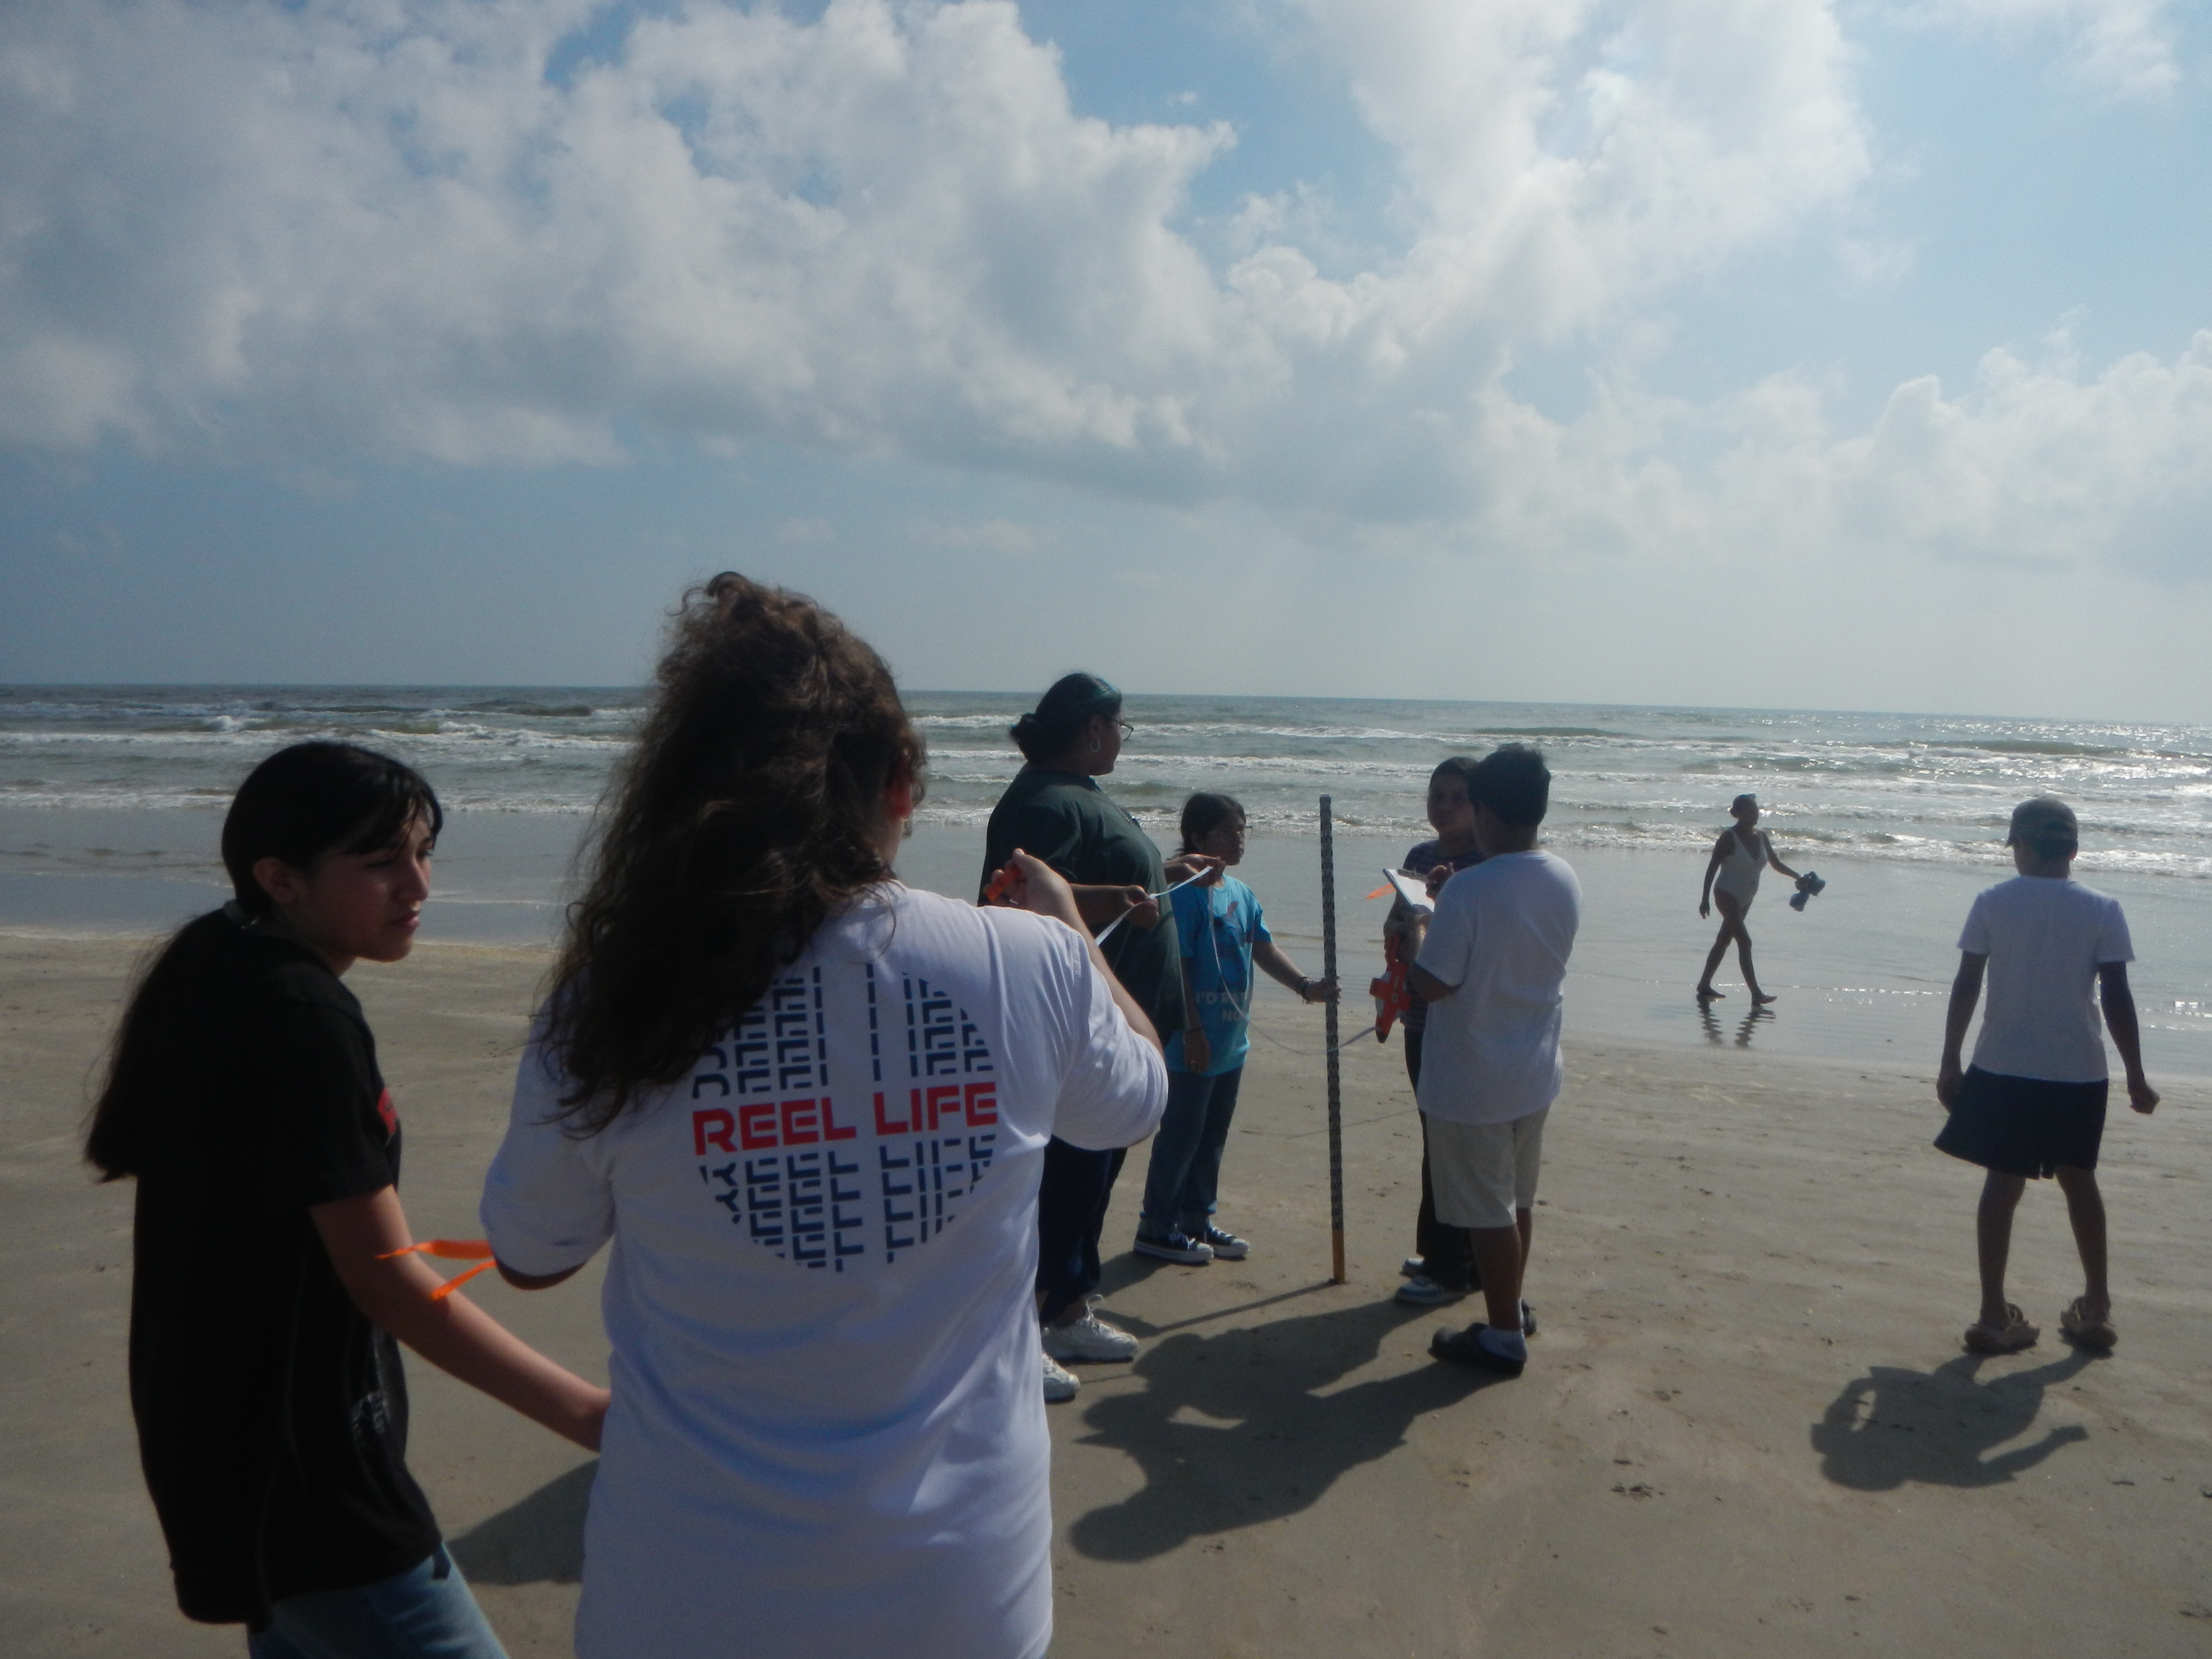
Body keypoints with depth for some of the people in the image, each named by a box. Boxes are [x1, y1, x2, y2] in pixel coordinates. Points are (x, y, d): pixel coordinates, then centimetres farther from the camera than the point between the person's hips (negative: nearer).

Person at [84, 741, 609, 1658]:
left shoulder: (217, 974, 5)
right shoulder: (301, 1017, -23)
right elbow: (385, 1280, -24)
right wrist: (584, 1412, -25)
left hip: (219, 1429, 10)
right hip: (299, 1469, -10)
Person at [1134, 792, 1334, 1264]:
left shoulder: (1242, 894, 11)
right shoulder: (1186, 893, -16)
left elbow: (1265, 950, 13)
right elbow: (1176, 965, -18)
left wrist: (1304, 986, -1)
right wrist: (1193, 1031, -19)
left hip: (1232, 1043, 9)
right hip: (1195, 1044, -9)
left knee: (1213, 1136, 17)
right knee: (1181, 1133, 1)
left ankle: (1198, 1220, 29)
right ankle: (1156, 1228, 13)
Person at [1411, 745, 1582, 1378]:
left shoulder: (1469, 889, -25)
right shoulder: (1565, 882, -2)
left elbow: (1432, 984, -23)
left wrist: (1414, 930, -4)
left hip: (1472, 1082, -7)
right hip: (1536, 1073, 7)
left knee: (1487, 1212, 8)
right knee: (1518, 1200, 22)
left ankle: (1505, 1337, 21)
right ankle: (1512, 1309, 38)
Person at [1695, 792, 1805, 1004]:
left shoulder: (1761, 836, 5)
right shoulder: (1729, 837, -14)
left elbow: (1776, 864, 13)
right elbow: (1712, 867, -13)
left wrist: (1798, 878, 0)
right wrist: (1705, 898, -15)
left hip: (1745, 899, 7)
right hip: (1727, 895, -7)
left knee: (1724, 941, 13)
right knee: (1745, 942, -15)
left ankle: (1704, 985, 23)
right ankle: (1756, 995, -17)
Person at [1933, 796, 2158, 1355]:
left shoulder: (1992, 904, -4)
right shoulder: (2102, 910, -3)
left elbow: (1966, 986, -4)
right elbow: (2117, 998, -5)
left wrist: (1949, 1062, 3)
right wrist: (2136, 1077, 4)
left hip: (2004, 1068, -1)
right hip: (2079, 1071, 1)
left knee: (2003, 1182, 3)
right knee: (2078, 1179, 18)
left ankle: (1995, 1314, 2)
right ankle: (2096, 1309, 27)